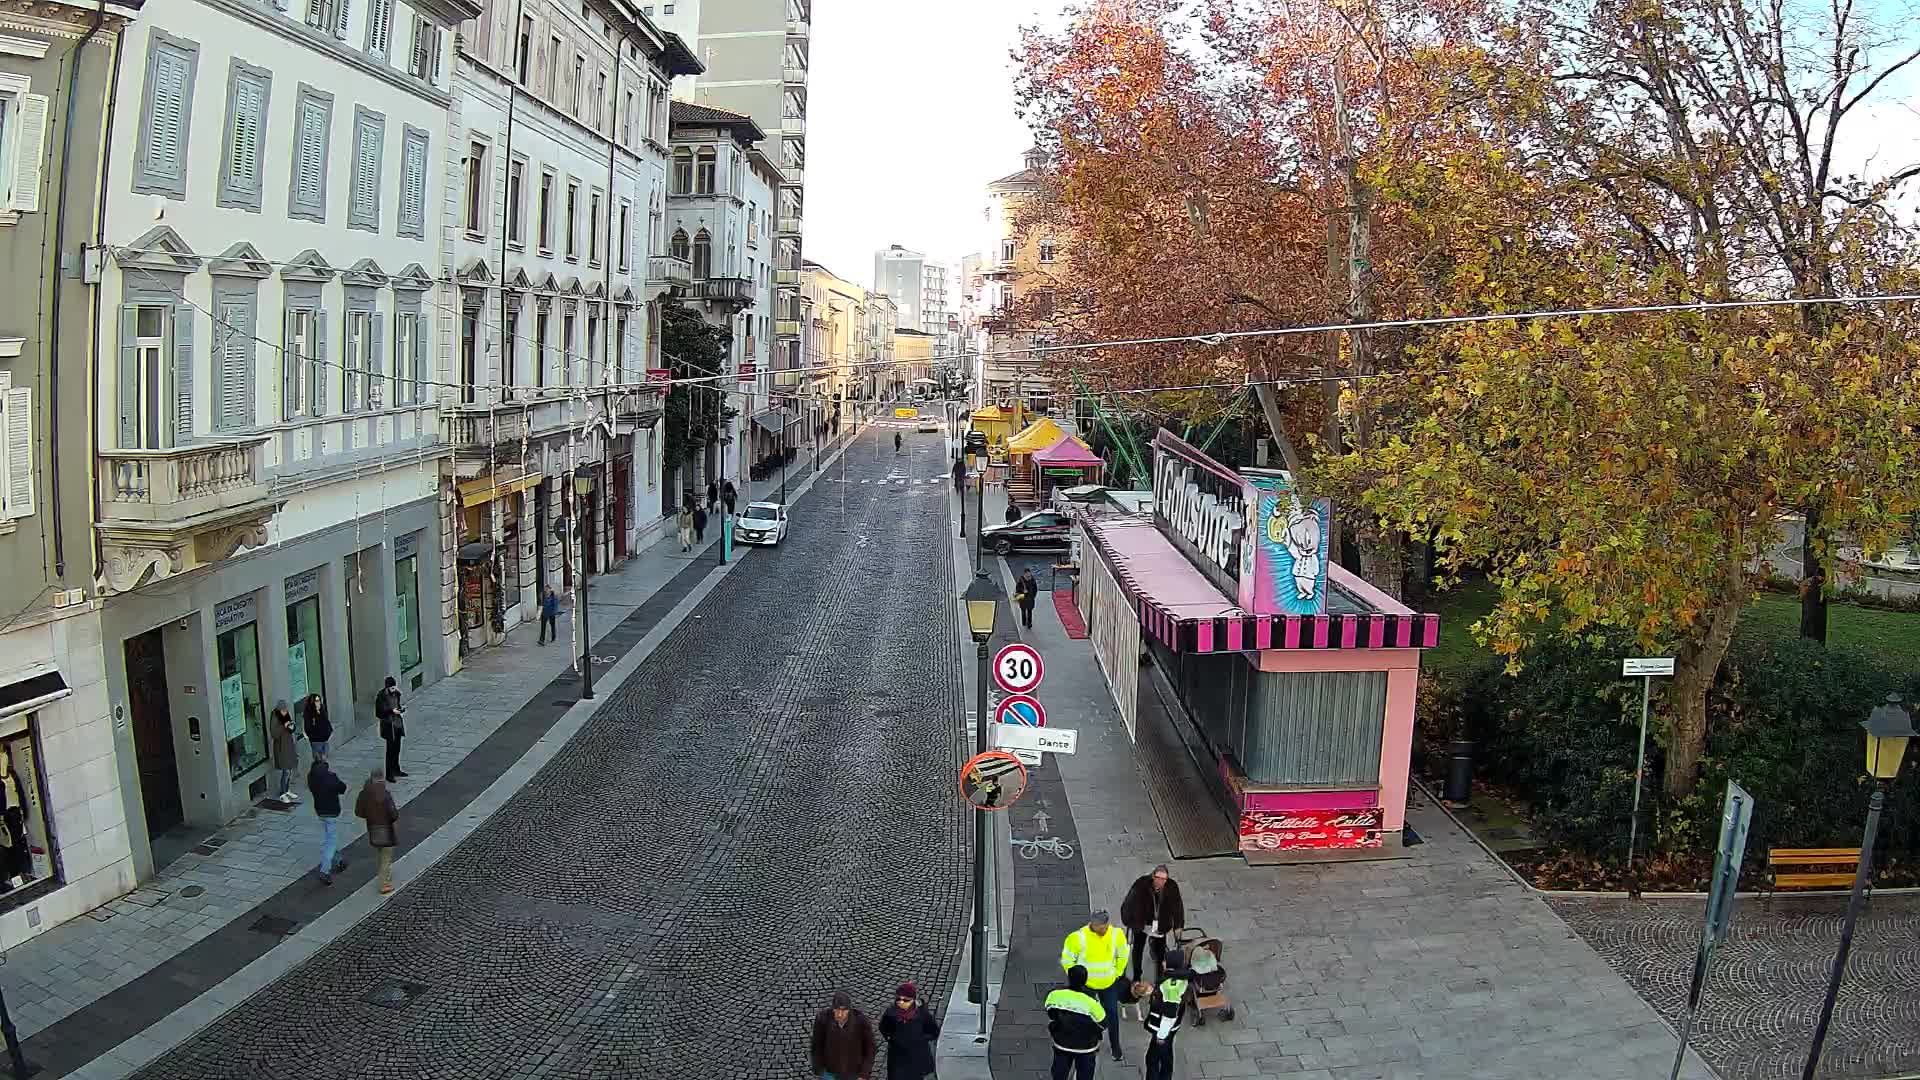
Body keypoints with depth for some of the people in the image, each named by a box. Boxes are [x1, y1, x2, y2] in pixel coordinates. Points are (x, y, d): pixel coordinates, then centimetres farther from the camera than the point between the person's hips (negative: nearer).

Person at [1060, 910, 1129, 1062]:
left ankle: (1116, 1049, 29)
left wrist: (1117, 973, 4)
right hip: (1086, 985, -2)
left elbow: (1122, 955, 4)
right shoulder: (1078, 938, -26)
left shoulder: (1117, 934, -16)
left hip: (1109, 984, 3)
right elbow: (1067, 960, -12)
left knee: (1112, 1014, 12)